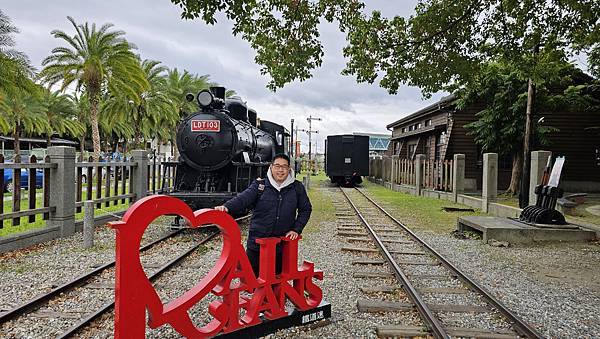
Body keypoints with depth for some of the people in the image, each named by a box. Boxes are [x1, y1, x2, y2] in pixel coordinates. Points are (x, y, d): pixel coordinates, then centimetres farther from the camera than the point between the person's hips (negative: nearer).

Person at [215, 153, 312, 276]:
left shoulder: (297, 188, 3)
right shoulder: (259, 185, -3)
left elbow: (305, 209, 11)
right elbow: (243, 198, -17)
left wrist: (296, 229, 0)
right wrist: (227, 207, -36)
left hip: (282, 244, 1)